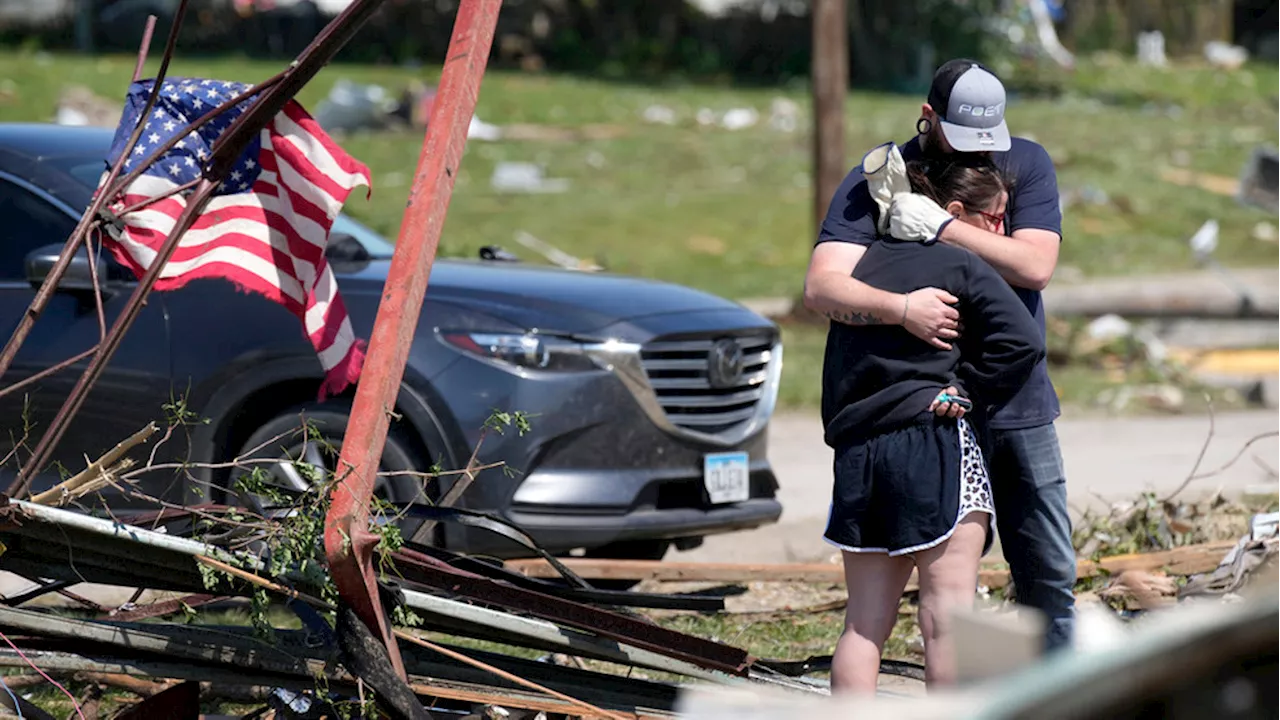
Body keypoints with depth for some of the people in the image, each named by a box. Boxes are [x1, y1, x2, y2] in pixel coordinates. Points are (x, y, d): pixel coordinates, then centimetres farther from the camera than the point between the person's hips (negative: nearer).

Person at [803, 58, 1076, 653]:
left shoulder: (1026, 164, 1)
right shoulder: (876, 182, -7)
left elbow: (1036, 265, -14)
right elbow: (821, 288, -19)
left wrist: (942, 227, -23)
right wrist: (899, 307, -38)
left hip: (1023, 404, 3)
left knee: (1050, 575, 8)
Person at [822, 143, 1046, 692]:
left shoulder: (866, 263, 16)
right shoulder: (962, 265, -3)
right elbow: (1022, 340, -13)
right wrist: (968, 392, -3)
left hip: (857, 451, 6)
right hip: (932, 441, -6)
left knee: (865, 620, 8)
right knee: (948, 611, -3)